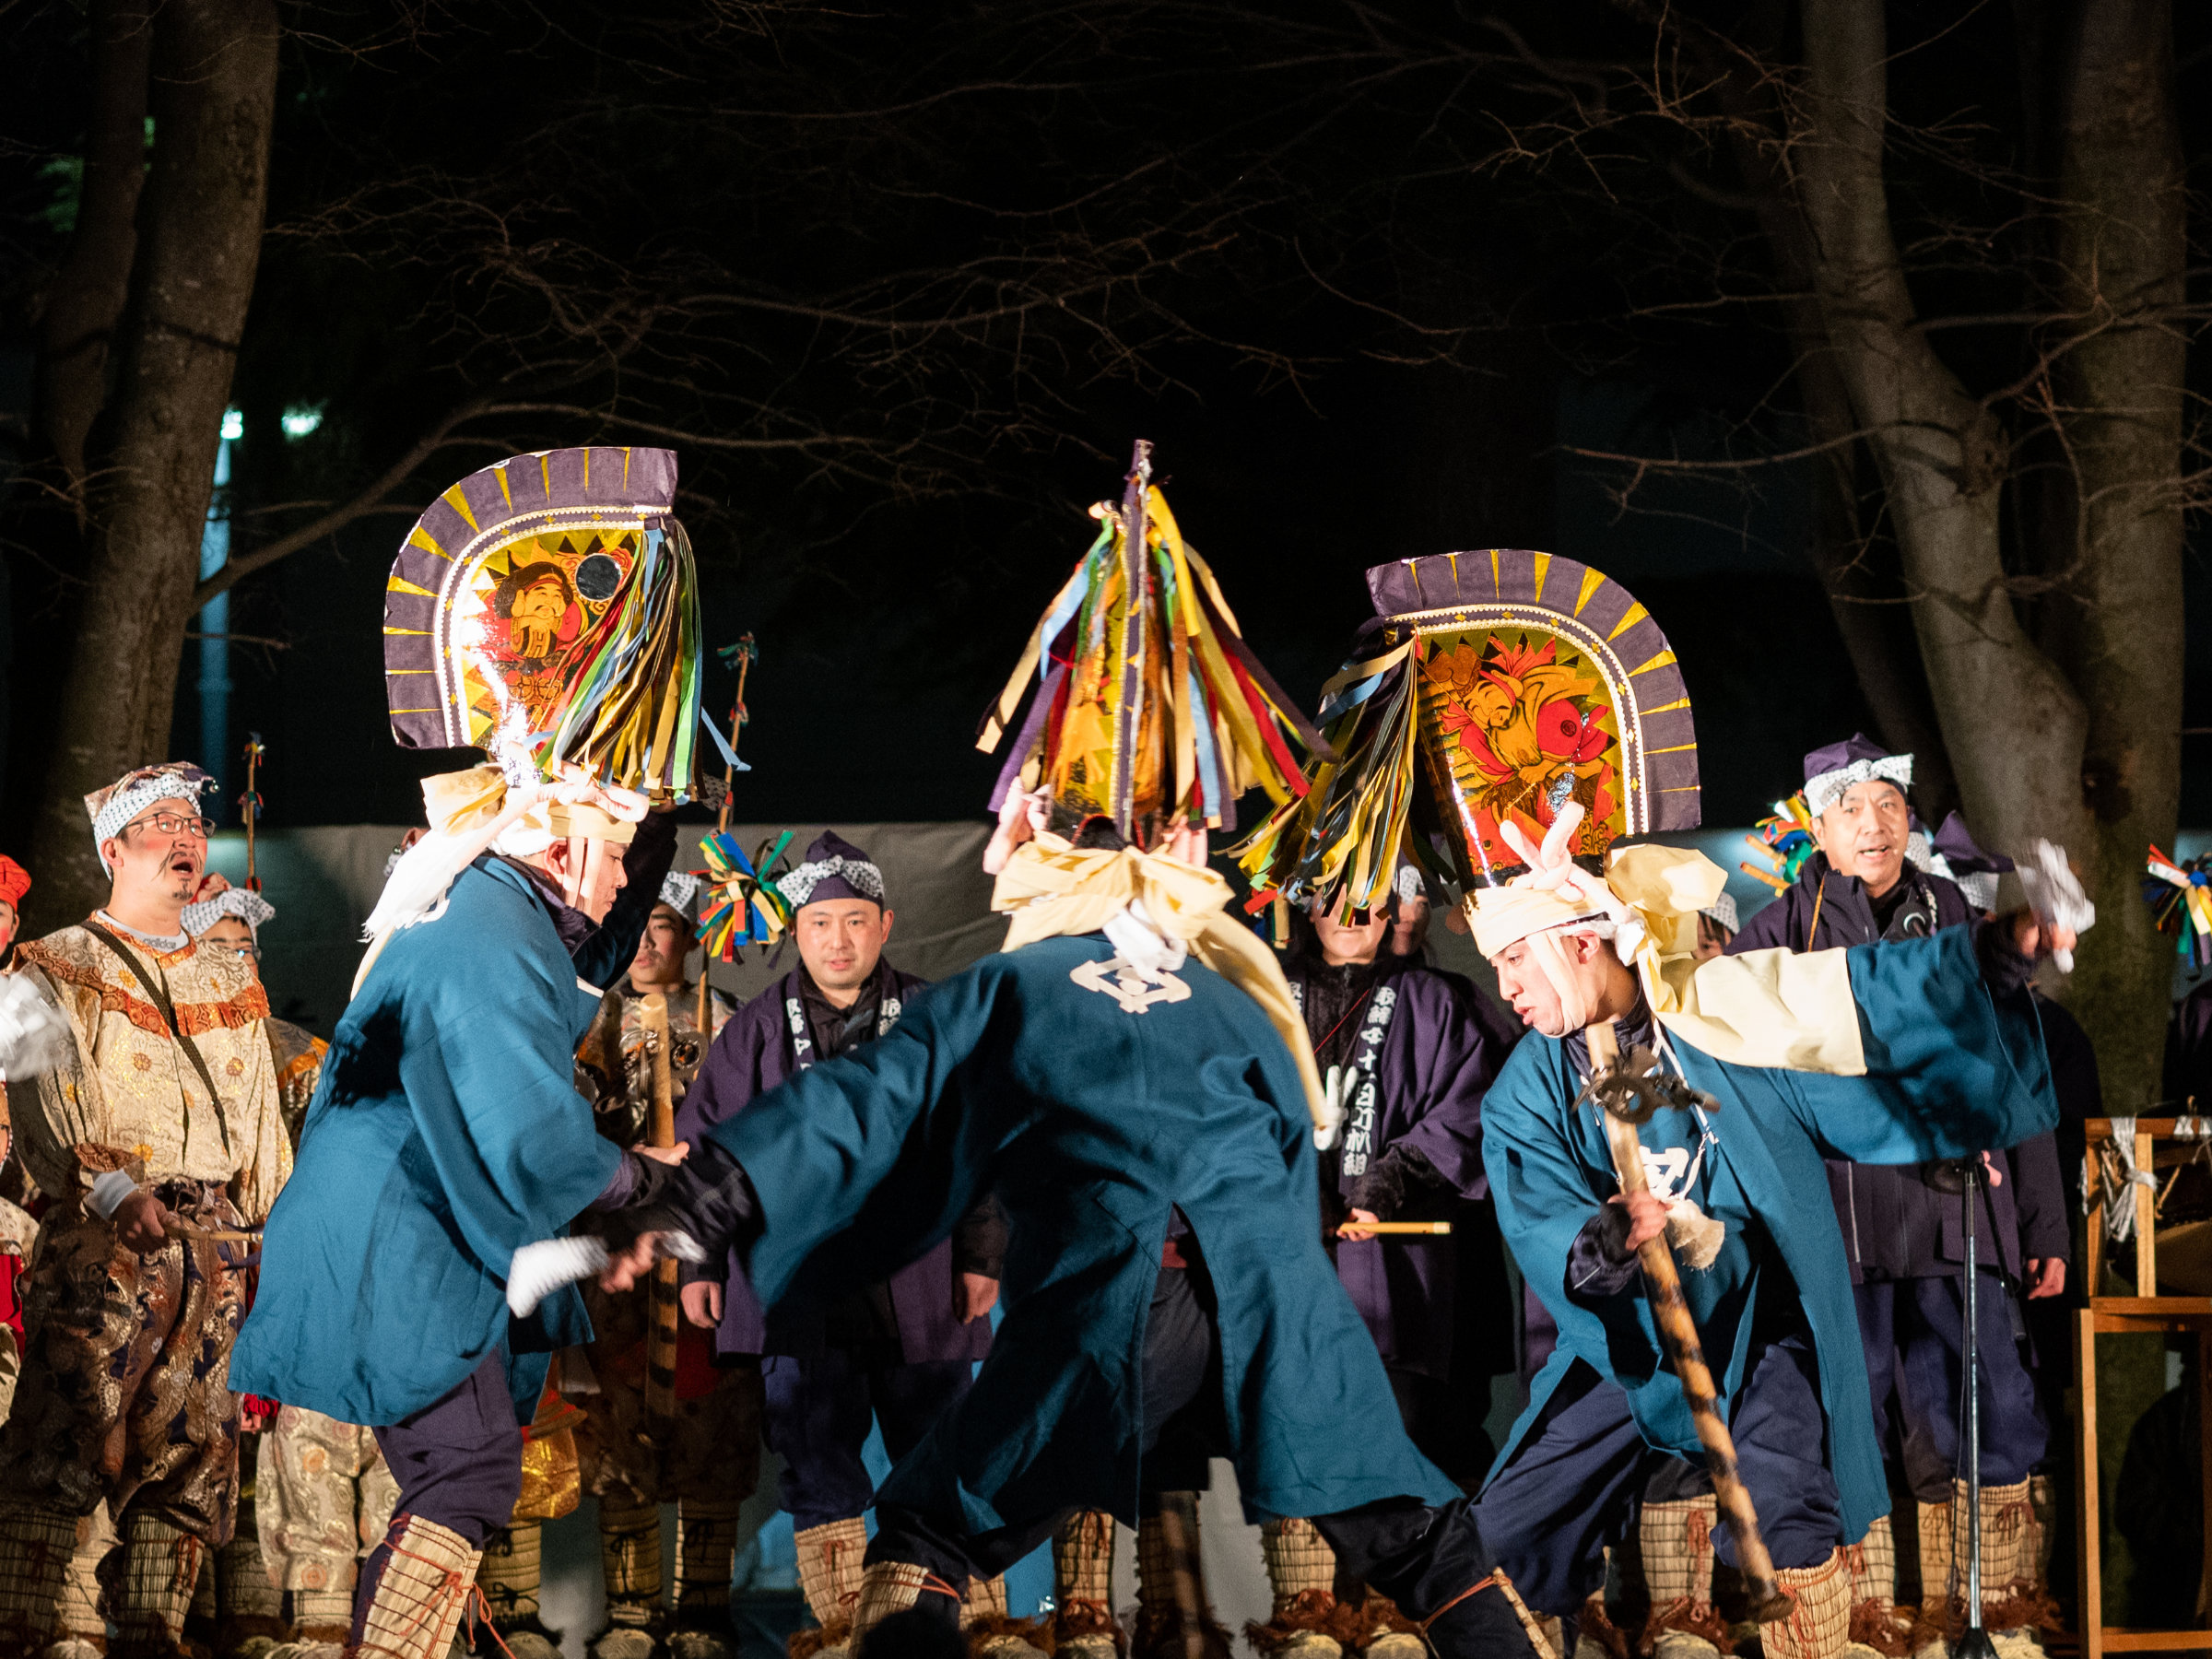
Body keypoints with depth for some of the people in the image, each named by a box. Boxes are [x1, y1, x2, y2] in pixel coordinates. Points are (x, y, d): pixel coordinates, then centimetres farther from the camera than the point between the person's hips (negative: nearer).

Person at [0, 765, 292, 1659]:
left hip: (212, 1249, 6)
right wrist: (110, 1190, -26)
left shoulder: (233, 987, 22)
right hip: (97, 1247, -5)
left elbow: (263, 1131, 23)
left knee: (189, 1462, 3)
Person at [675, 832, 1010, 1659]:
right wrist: (700, 1262, 7)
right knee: (814, 1458, 2)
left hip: (915, 1276, -1)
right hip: (797, 1286, 1)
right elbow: (706, 1149, 12)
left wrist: (981, 1255, 2)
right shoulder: (754, 1033, 7)